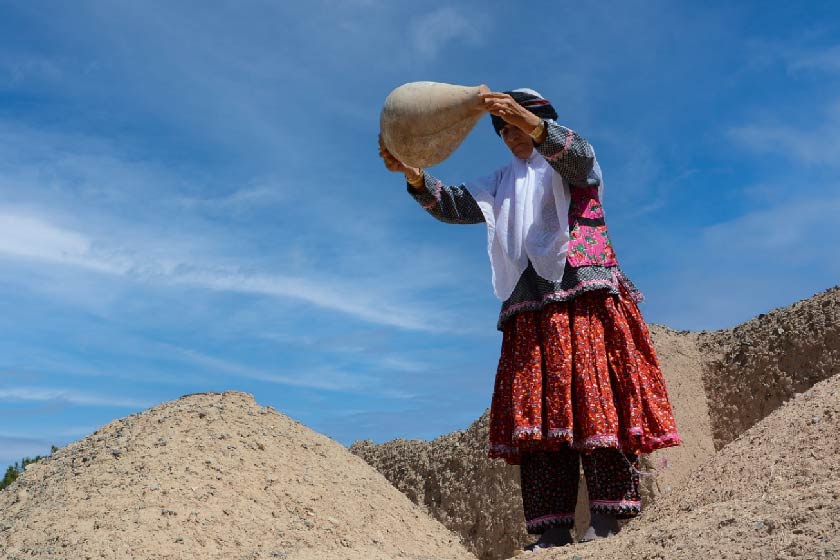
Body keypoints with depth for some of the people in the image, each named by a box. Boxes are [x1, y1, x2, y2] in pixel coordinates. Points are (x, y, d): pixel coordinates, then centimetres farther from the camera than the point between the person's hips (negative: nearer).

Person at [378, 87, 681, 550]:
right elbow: (453, 205, 13)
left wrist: (524, 116, -28)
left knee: (592, 398, -13)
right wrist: (412, 172, -5)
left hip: (580, 291, -4)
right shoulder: (501, 184, 27)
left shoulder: (569, 164, 14)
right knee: (538, 408, -6)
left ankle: (608, 516, -13)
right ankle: (554, 528, -8)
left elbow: (579, 154, -11)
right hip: (530, 307, 4)